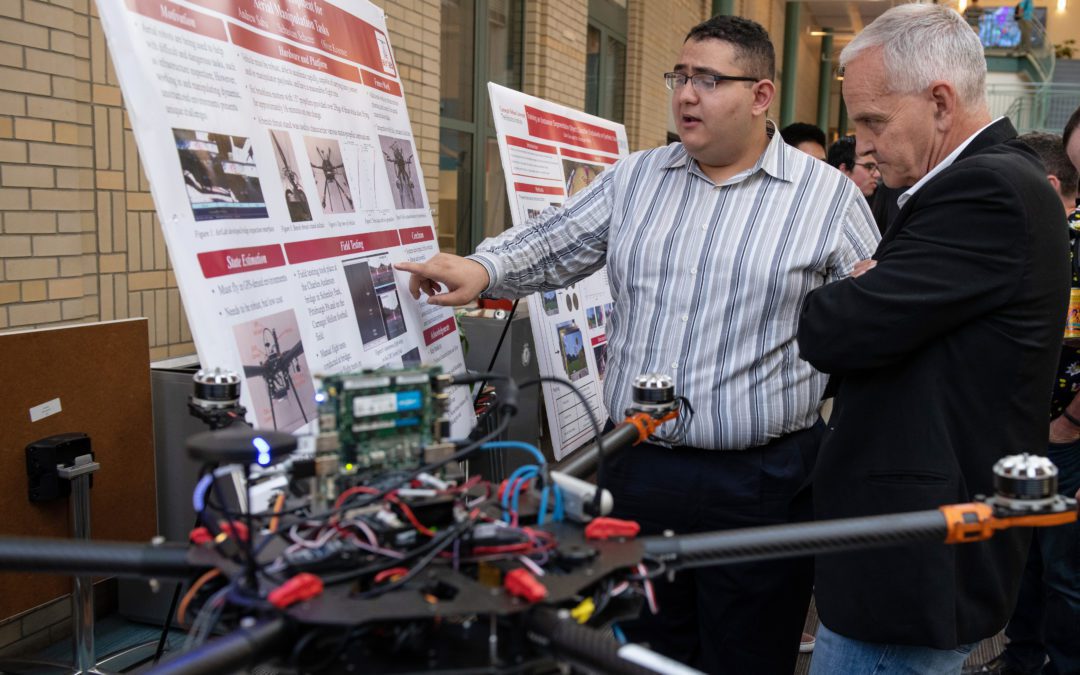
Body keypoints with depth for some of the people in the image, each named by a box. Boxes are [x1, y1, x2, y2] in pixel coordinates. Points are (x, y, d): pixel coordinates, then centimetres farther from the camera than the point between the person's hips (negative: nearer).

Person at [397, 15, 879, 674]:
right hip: (639, 467, 4)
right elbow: (555, 242, 8)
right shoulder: (636, 178, 8)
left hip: (761, 480, -3)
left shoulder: (829, 195, -2)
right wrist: (484, 267, -12)